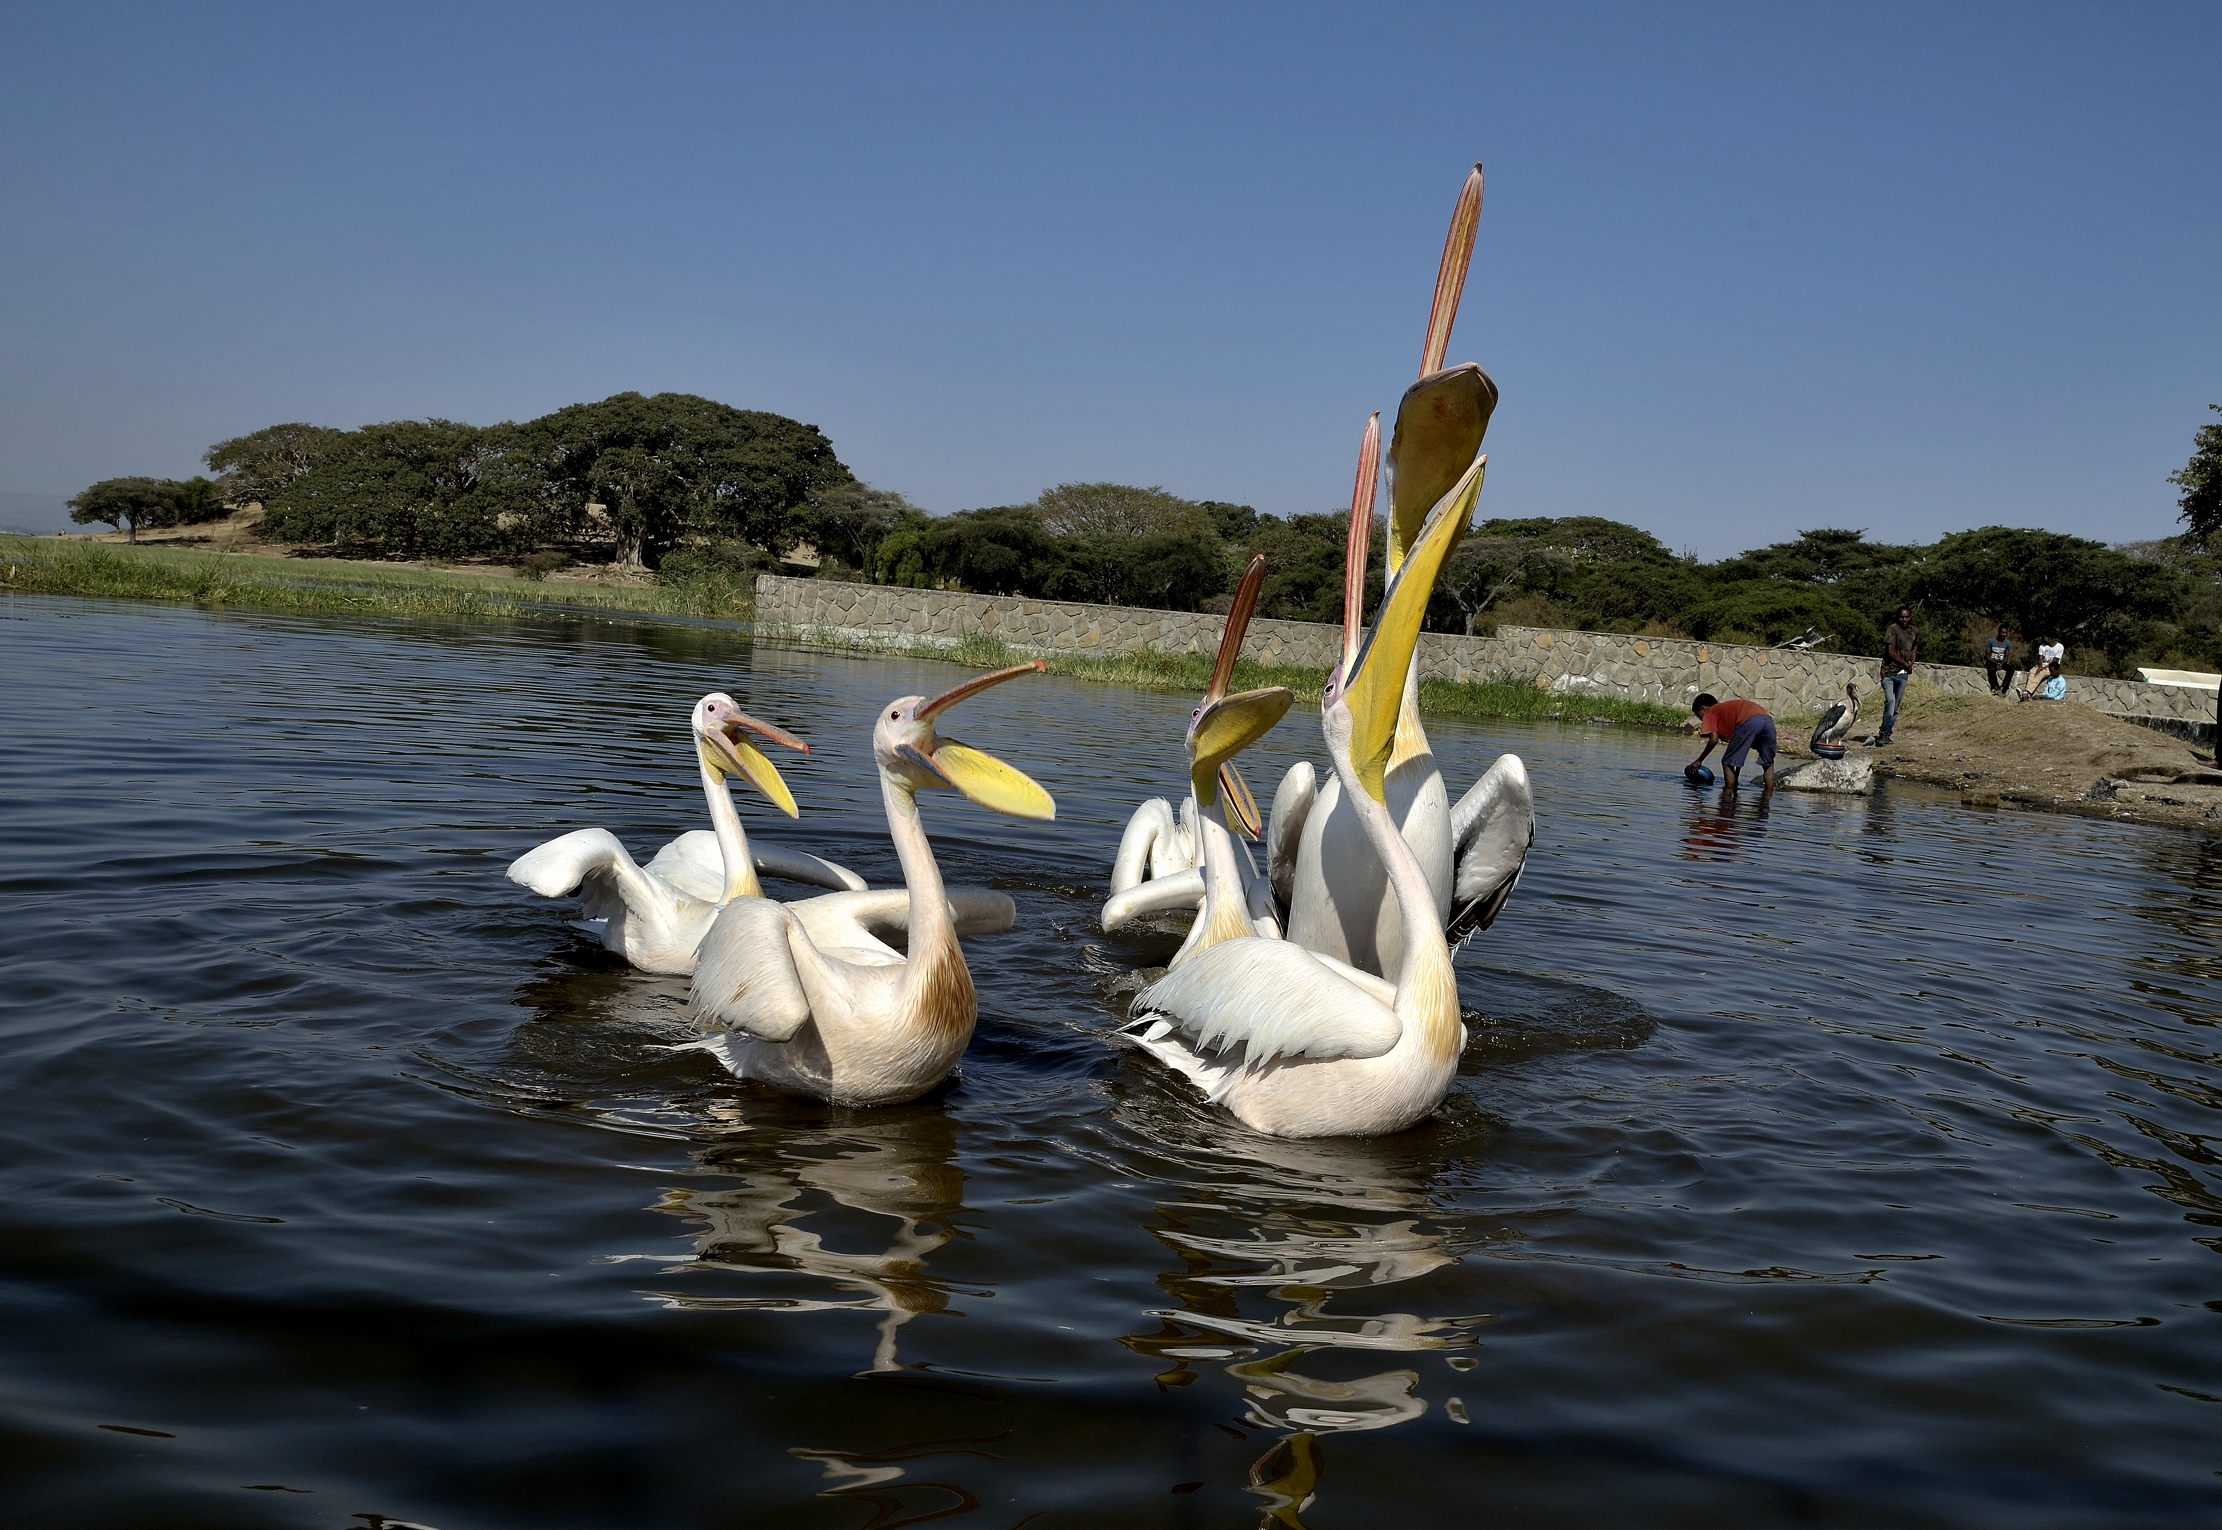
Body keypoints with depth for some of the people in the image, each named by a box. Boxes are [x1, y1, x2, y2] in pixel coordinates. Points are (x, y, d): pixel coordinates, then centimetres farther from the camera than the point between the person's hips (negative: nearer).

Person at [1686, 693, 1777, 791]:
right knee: (1768, 764, 21)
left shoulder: (1710, 713, 22)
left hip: (1749, 721, -7)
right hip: (1768, 720, 7)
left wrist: (1699, 760, 15)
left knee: (1728, 763, 8)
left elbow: (1714, 739, 4)